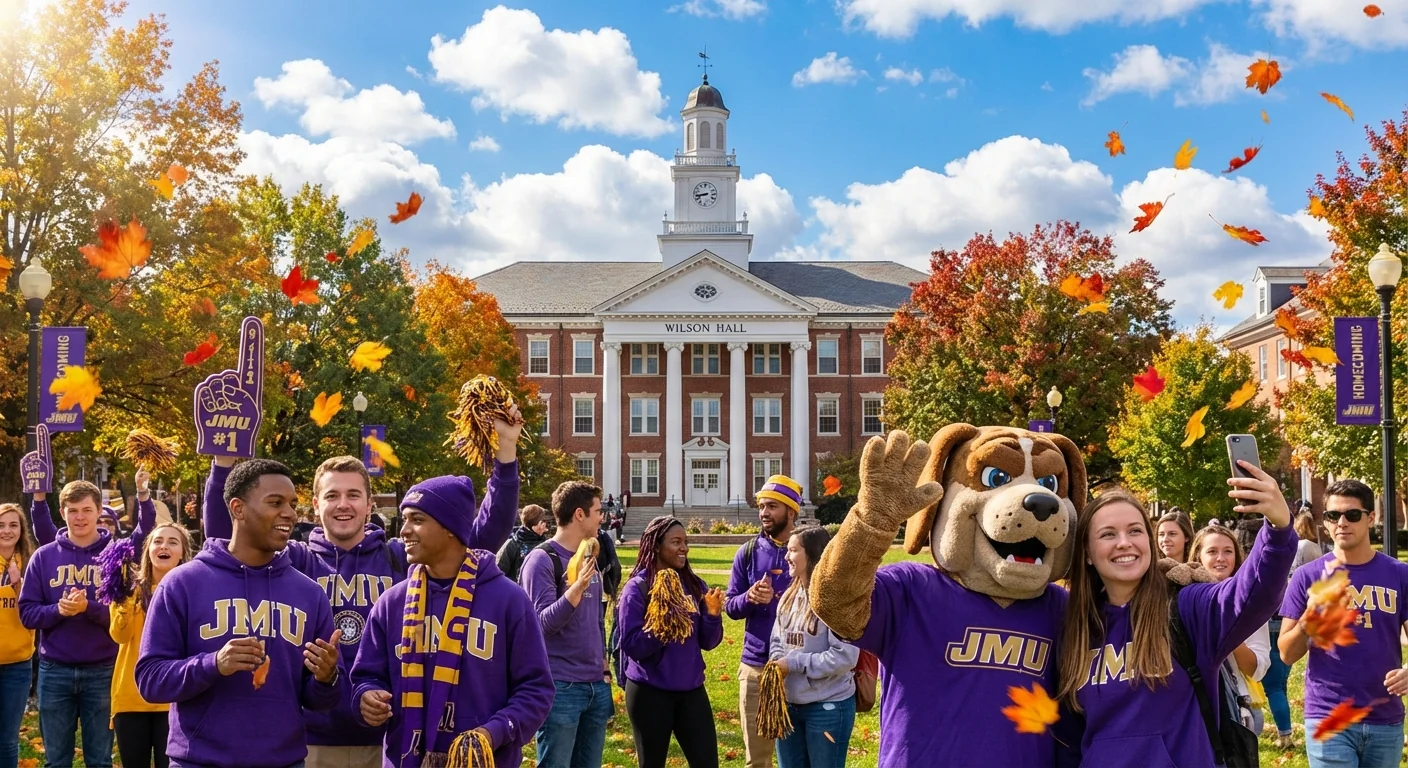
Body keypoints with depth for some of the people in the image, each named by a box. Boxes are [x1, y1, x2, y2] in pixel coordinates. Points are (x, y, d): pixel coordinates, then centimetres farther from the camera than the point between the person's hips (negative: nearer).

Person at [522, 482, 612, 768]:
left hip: (596, 684, 7)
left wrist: (603, 663, 17)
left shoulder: (589, 558, 12)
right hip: (560, 686, -7)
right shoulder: (542, 559, -11)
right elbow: (545, 622, -19)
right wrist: (576, 587, -32)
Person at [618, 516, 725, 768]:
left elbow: (708, 642, 6)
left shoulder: (694, 585, 5)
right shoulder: (637, 588, -9)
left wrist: (713, 614, -12)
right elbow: (632, 646, -15)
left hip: (691, 689, 4)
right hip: (650, 691, -4)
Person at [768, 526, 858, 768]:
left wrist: (794, 664, -19)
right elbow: (777, 641, 15)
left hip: (828, 706, -7)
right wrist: (777, 662, -8)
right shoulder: (789, 596, 8)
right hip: (789, 703, 7)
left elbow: (845, 656, -23)